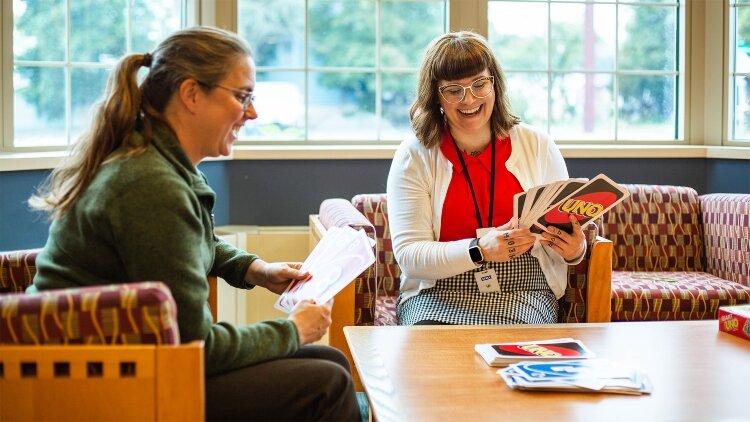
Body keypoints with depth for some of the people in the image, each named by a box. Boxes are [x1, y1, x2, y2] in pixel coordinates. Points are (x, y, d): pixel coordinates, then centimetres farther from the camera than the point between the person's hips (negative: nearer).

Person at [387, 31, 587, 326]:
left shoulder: (538, 146, 7)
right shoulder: (413, 156, 0)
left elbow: (569, 231, 11)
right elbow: (408, 254, -8)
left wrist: (574, 250, -15)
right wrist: (480, 250, -24)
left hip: (524, 291, 1)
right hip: (438, 295, 0)